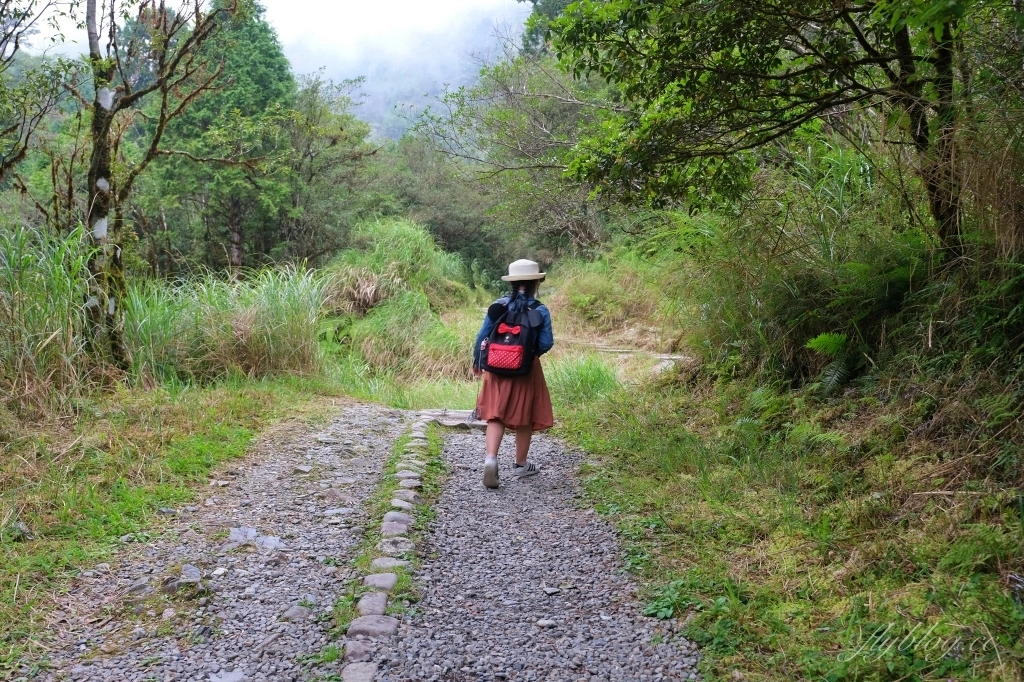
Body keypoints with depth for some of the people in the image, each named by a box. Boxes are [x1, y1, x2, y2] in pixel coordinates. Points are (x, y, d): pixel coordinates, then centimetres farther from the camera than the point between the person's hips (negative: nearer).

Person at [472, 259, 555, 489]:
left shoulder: (498, 306, -2)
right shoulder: (540, 311, -6)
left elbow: (482, 336, 0)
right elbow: (546, 343, -8)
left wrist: (477, 361, 14)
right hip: (527, 371, -1)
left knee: (496, 415, 5)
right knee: (524, 418, 13)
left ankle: (491, 457, -17)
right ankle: (520, 465, 26)